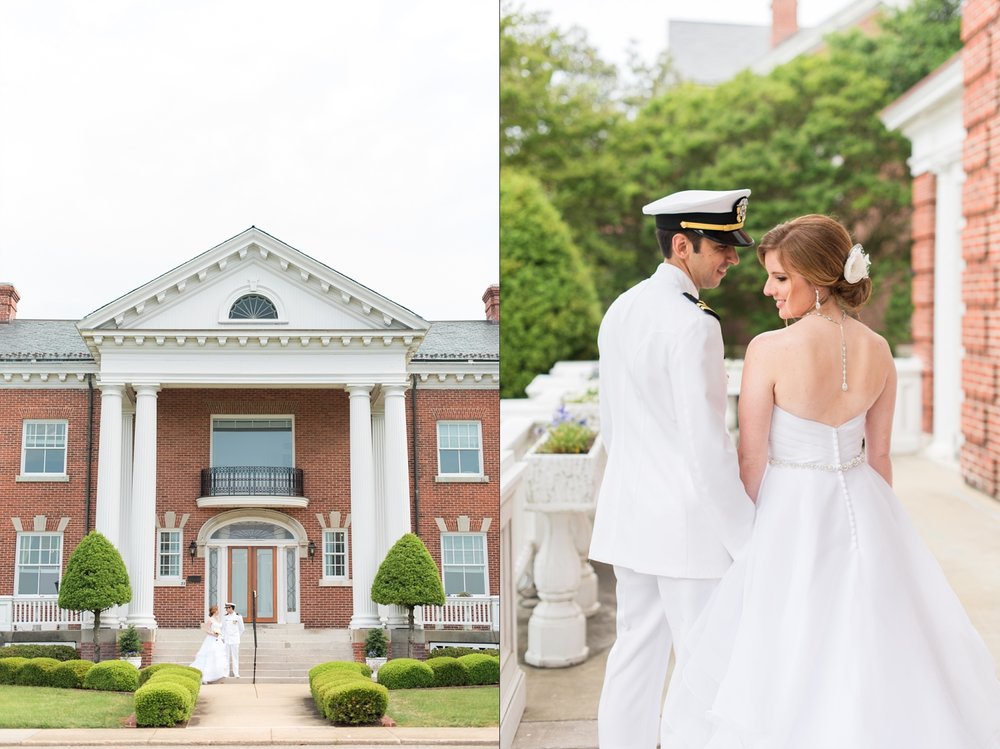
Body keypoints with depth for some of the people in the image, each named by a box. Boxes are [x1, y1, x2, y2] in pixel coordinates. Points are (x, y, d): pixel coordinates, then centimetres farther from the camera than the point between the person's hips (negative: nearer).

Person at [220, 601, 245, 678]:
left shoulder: (238, 617, -3)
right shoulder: (225, 617, 6)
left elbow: (241, 629, 8)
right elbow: (223, 628, 10)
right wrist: (222, 638, 1)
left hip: (235, 640, -2)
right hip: (226, 640, 2)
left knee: (235, 656, 0)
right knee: (226, 657, 3)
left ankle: (236, 673, 5)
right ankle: (225, 673, 8)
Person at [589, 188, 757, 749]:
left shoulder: (620, 312, 8)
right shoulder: (693, 325, -18)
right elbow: (706, 440, -21)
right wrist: (749, 539, -15)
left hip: (630, 512, 8)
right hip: (689, 520, -8)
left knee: (635, 653, 14)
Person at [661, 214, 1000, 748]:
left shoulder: (770, 349, -18)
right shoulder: (877, 350, -2)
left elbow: (752, 460, -12)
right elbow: (879, 454, 6)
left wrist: (762, 524, 4)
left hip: (790, 513, -5)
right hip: (864, 511, 5)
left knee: (785, 660, 8)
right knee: (877, 656, 16)